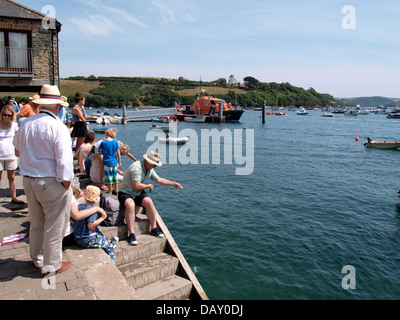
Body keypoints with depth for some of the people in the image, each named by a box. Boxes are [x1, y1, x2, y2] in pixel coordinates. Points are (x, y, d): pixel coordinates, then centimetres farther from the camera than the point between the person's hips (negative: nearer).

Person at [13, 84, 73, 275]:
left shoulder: (25, 124, 3)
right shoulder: (58, 127, -19)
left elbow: (18, 150, 18)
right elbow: (64, 160, -22)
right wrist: (66, 182, -12)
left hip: (28, 180, 7)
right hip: (51, 183, -7)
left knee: (36, 224, 23)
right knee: (54, 226, 9)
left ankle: (37, 259, 41)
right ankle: (52, 265, 23)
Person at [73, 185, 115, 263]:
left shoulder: (79, 207, 2)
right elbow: (90, 225, -29)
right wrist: (102, 218, -20)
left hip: (78, 239, 8)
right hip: (87, 240, -8)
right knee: (109, 247, 2)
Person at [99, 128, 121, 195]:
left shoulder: (103, 142, -10)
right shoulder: (116, 142, -3)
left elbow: (100, 150, 5)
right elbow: (118, 153, 1)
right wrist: (119, 162, 10)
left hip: (107, 163, -3)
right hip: (114, 163, 3)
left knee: (109, 178, 4)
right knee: (115, 176, 16)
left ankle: (110, 192, 11)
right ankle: (116, 190, 26)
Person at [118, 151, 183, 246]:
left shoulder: (150, 169, 4)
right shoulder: (137, 167, -25)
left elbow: (159, 180, 17)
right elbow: (136, 186, -27)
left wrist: (174, 184, 12)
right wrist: (149, 186, -10)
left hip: (138, 193, 7)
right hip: (125, 193, -7)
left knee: (149, 201, -21)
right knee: (130, 205, -37)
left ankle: (154, 228, -9)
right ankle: (131, 234, -32)